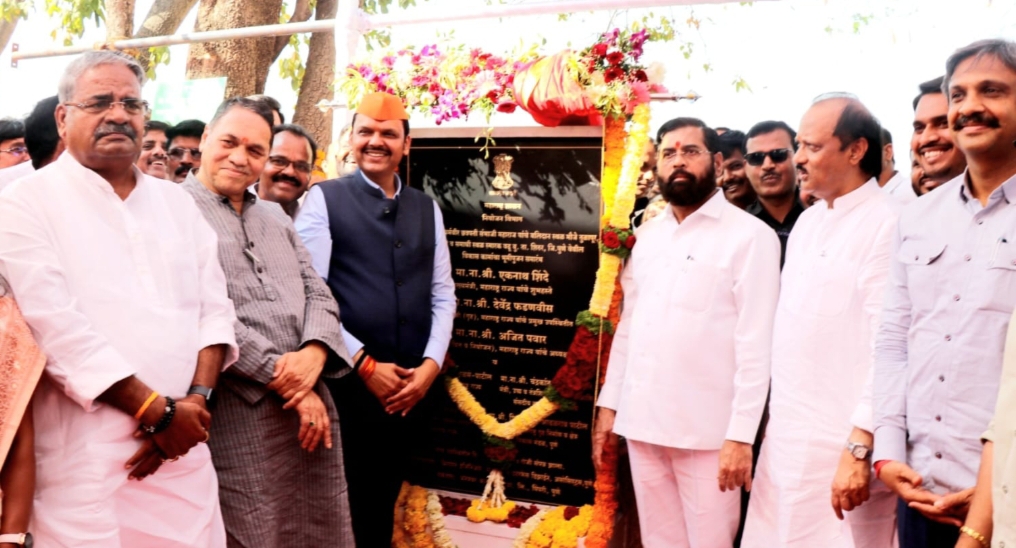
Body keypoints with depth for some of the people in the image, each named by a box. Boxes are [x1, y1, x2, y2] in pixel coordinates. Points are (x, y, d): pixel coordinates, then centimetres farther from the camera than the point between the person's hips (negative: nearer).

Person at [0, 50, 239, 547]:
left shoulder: (176, 202, 14)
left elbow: (215, 308, 9)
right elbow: (58, 328, -13)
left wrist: (195, 400, -7)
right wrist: (158, 411, -13)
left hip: (183, 448, 5)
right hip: (87, 461, -4)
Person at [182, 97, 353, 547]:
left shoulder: (275, 216, 20)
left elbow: (318, 293, 13)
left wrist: (314, 352, -9)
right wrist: (283, 380, -12)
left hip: (311, 400, 7)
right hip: (238, 415, -6)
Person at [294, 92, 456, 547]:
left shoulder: (426, 208, 12)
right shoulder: (324, 199, -2)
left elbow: (442, 294, 10)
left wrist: (431, 365, -4)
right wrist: (364, 364, -13)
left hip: (412, 387, 4)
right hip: (347, 382, -4)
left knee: (382, 504, 17)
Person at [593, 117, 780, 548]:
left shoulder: (750, 235, -7)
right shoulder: (647, 235, 11)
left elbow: (756, 343, -11)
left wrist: (741, 434, -15)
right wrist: (609, 402, 11)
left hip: (707, 431, -5)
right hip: (642, 422, 5)